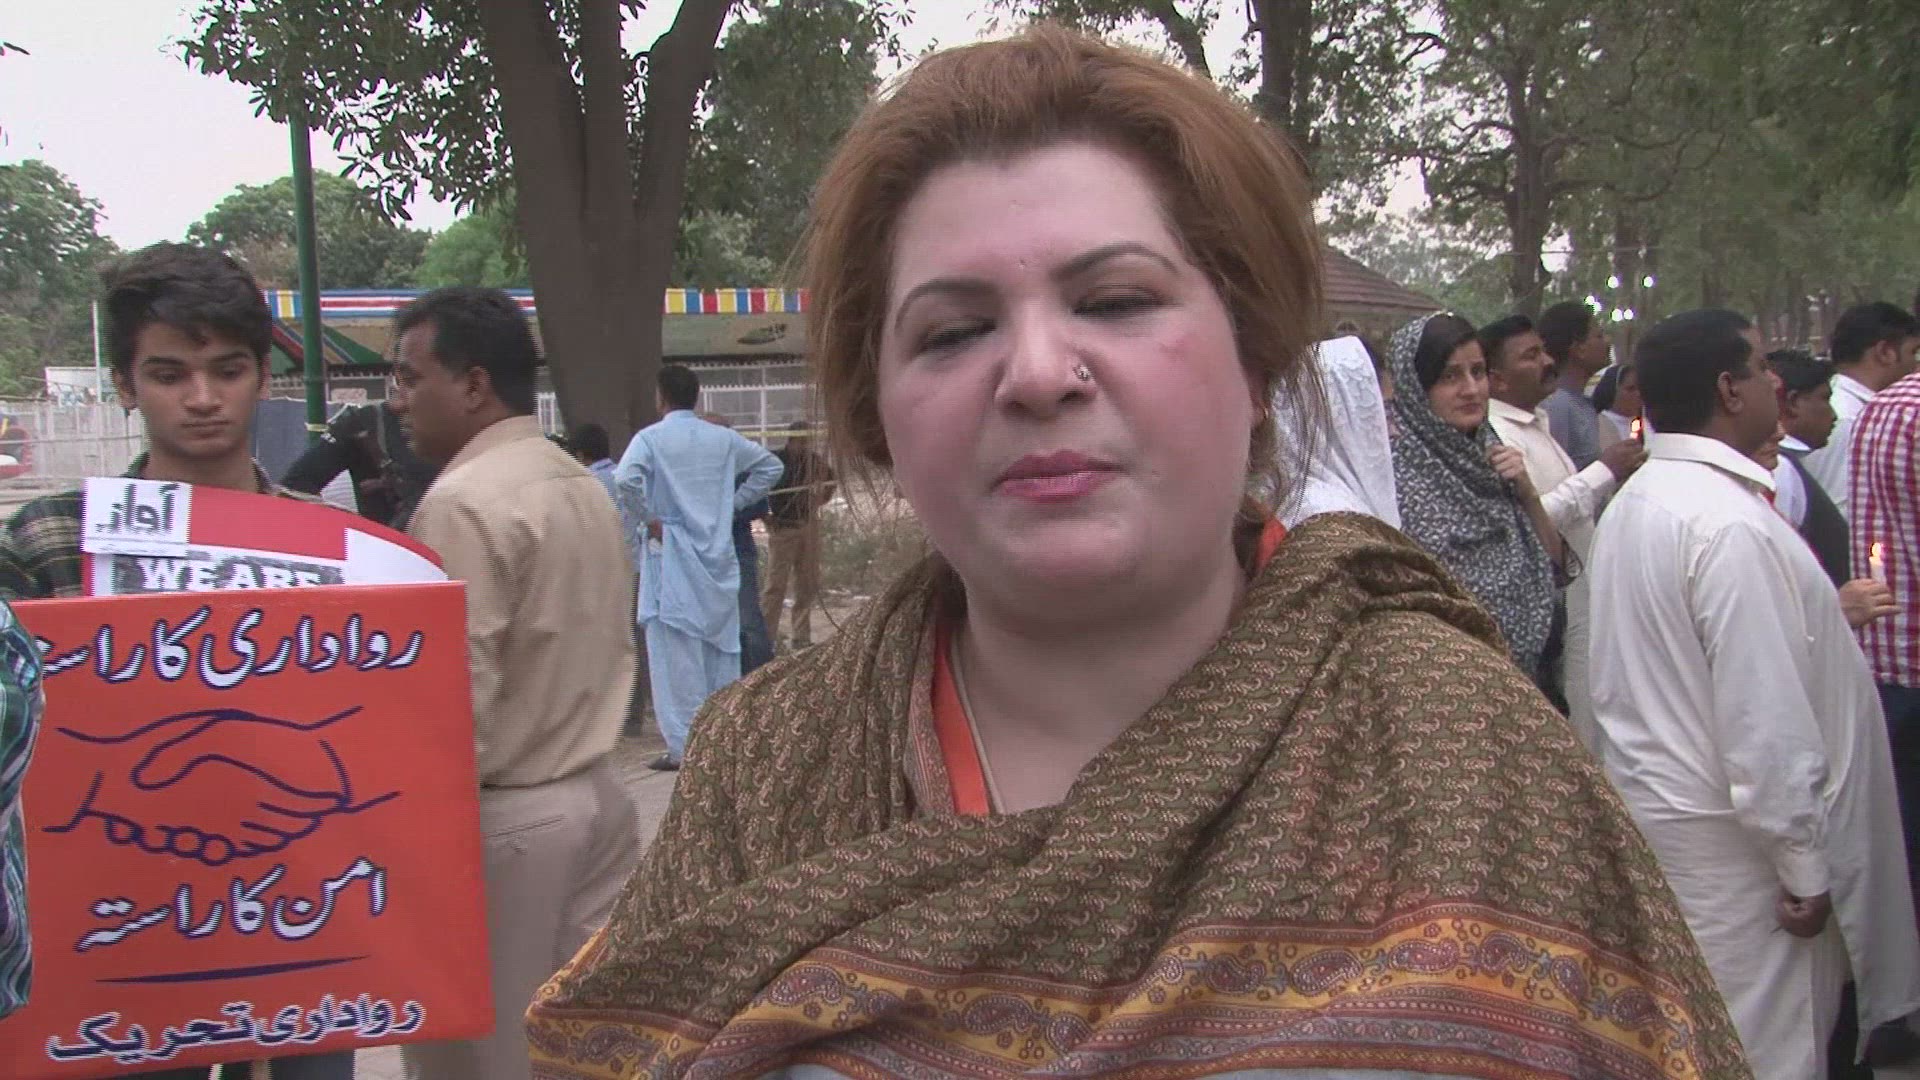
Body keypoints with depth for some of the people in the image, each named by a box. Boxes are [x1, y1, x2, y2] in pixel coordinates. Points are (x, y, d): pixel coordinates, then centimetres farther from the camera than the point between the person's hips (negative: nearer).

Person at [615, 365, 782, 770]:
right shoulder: (723, 438, 7)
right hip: (718, 555, 4)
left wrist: (648, 518, -11)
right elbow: (770, 465, 15)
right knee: (721, 646, 13)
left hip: (671, 557, -4)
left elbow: (625, 479, -25)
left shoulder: (651, 438, -7)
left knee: (676, 651, -2)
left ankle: (684, 745, -3)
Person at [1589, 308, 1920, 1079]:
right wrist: (1805, 864, -16)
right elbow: (1765, 712, -23)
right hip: (1727, 839, -10)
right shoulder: (1730, 524, -22)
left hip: (1649, 799, 10)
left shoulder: (1632, 503, 8)